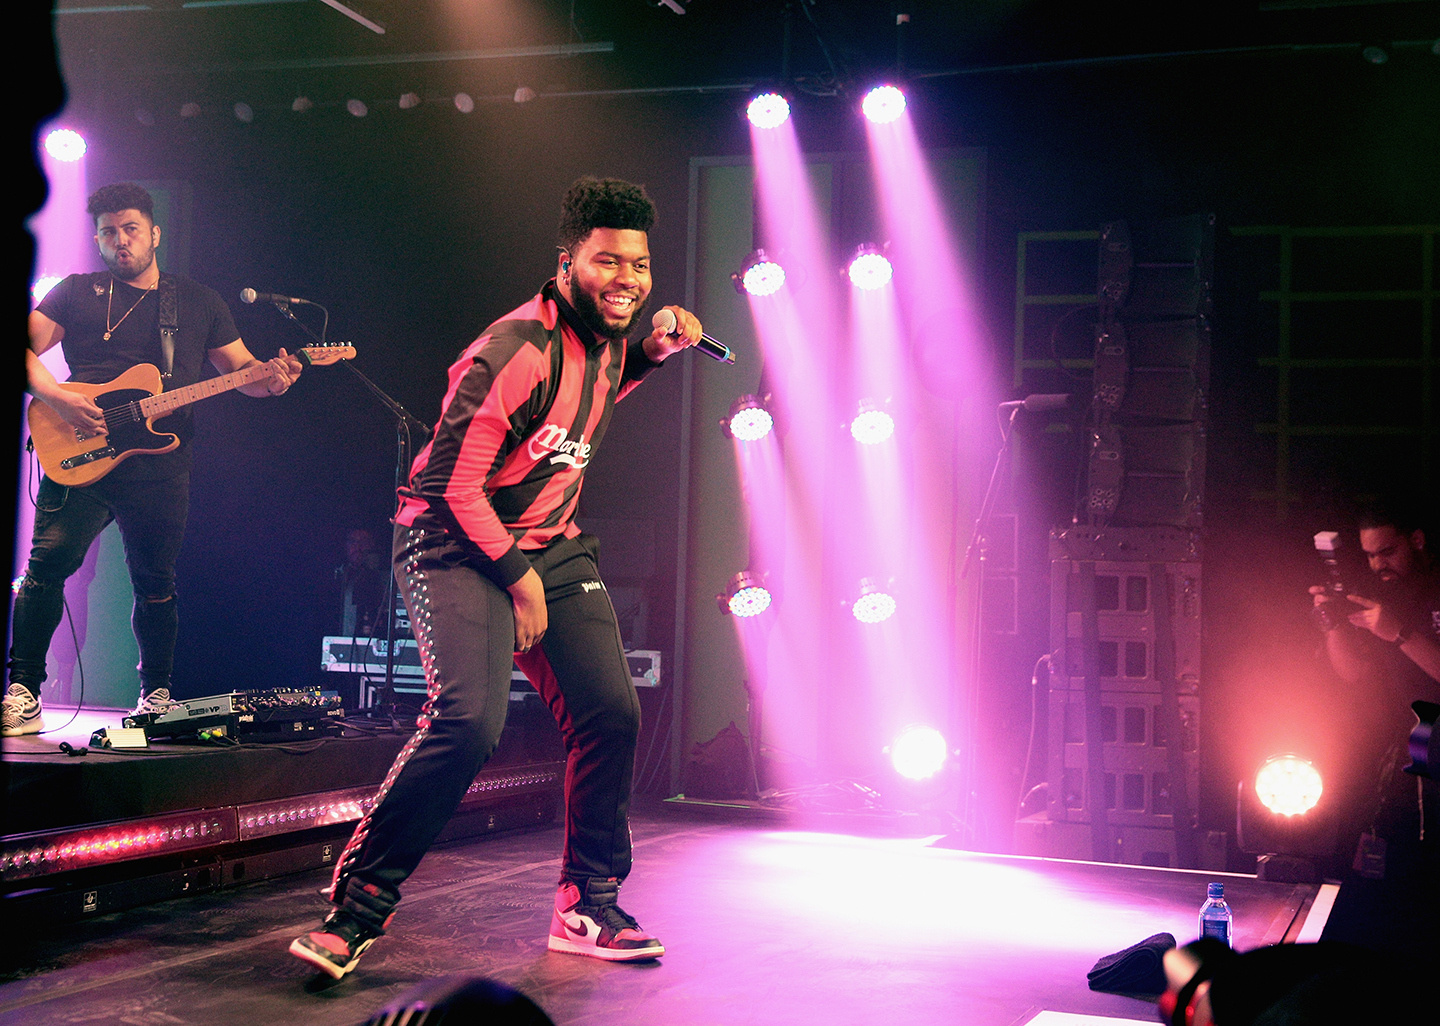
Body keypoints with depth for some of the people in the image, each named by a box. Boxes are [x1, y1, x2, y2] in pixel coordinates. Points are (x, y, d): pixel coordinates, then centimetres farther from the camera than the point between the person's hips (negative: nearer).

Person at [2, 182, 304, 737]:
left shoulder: (200, 302, 15)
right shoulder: (77, 292, 10)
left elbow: (241, 370, 16)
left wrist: (270, 378, -8)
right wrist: (56, 397, -15)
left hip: (160, 467, 2)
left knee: (155, 585, 8)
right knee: (47, 565, -14)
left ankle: (156, 693, 24)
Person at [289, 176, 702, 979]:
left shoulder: (606, 333, 5)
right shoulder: (519, 349, -22)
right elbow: (454, 482, -21)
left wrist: (656, 352, 12)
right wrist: (518, 575, -16)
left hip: (553, 546, 8)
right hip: (460, 544, -8)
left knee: (612, 713, -2)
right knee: (470, 723, -24)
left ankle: (587, 910, 14)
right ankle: (358, 906, -8)